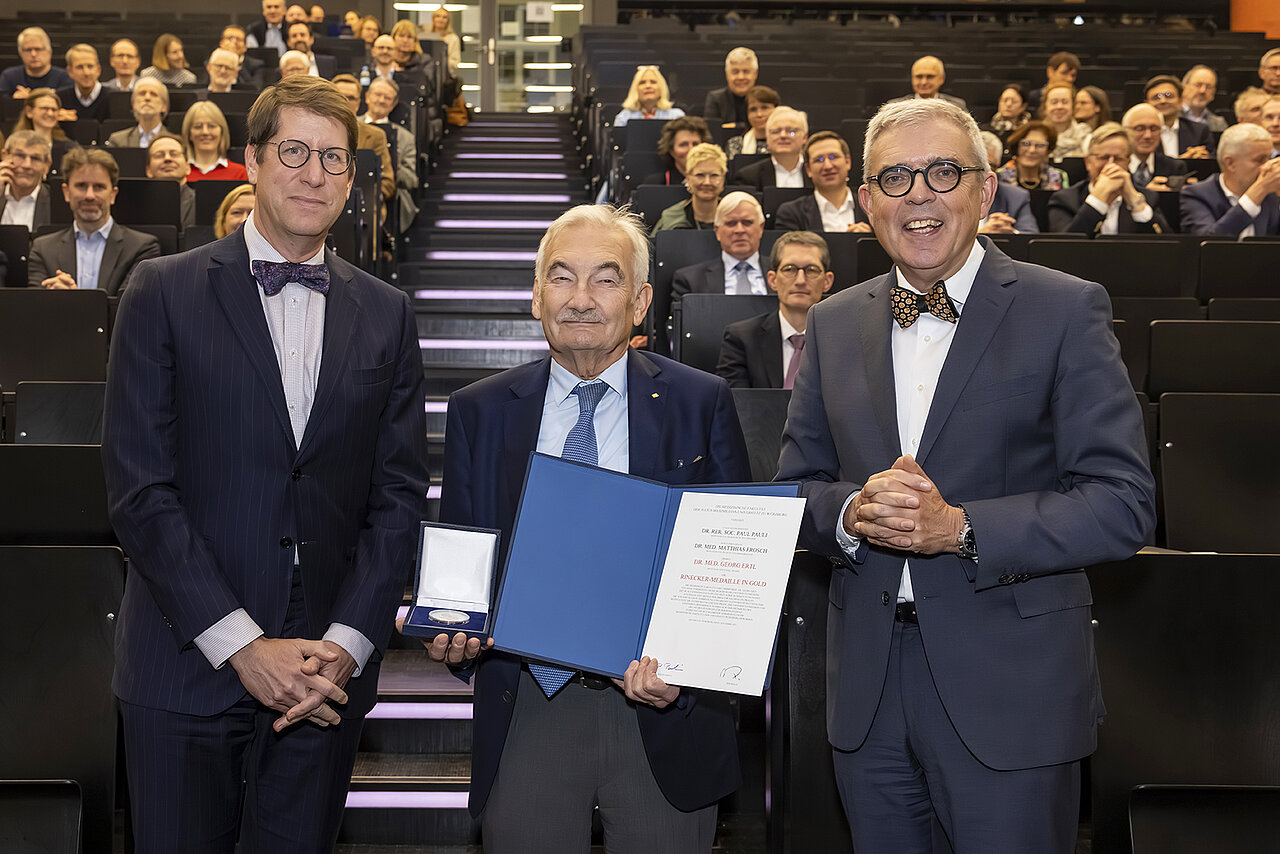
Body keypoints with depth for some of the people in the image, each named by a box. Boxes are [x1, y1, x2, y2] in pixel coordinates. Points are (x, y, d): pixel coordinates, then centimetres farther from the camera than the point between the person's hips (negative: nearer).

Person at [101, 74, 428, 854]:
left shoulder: (386, 314, 8)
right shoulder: (167, 293, -1)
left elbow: (399, 493, 5)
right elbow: (140, 488, -8)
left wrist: (347, 642, -7)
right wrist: (240, 644, -13)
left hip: (329, 673, 2)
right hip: (187, 667, -2)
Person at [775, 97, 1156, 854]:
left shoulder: (1067, 311, -6)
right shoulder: (833, 323, 8)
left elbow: (1124, 503, -11)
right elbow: (794, 489, 11)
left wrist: (959, 528, -21)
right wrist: (852, 511, -12)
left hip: (1011, 689, -4)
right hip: (868, 691, 4)